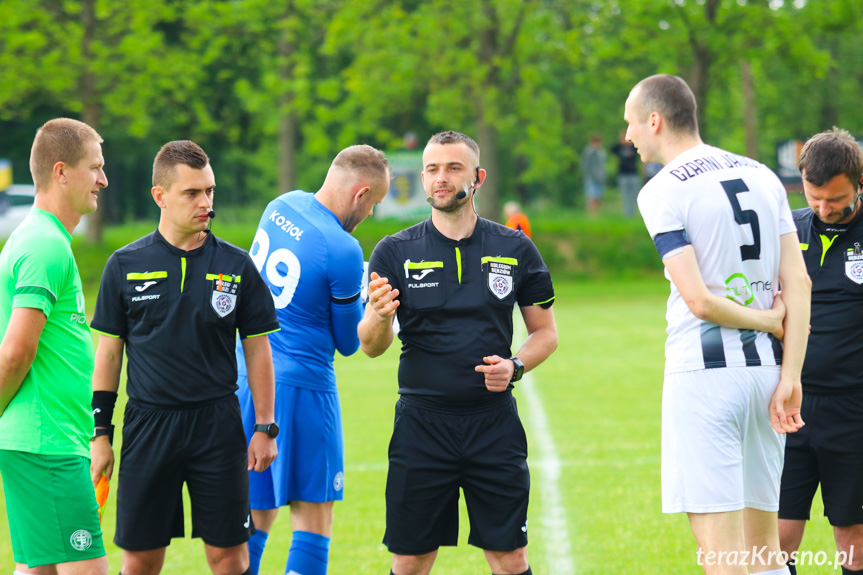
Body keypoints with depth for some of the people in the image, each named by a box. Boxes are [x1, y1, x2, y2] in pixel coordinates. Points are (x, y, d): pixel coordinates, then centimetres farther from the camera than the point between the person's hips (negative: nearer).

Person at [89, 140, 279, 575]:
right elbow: (109, 351, 7)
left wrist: (265, 428, 2)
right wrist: (101, 433, 4)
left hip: (218, 425, 0)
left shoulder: (236, 265, 3)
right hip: (147, 422, 0)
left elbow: (257, 349, 7)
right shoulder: (125, 265, 3)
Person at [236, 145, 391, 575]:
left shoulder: (282, 206, 5)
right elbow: (349, 342, -5)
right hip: (300, 386, -7)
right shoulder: (342, 251, -17)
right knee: (313, 519, -1)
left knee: (254, 515, 10)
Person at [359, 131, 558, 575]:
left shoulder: (515, 249, 6)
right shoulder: (395, 252, 2)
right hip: (422, 422, 0)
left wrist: (514, 366, -8)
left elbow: (545, 332, 12)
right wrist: (380, 317, -24)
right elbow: (370, 346, -1)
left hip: (494, 421, 1)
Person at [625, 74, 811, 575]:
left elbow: (700, 301, -15)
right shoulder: (763, 177, 11)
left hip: (703, 372, -7)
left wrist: (770, 321, 0)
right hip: (765, 368, 7)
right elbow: (798, 283, 5)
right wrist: (790, 376, 1)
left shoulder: (663, 192, -8)